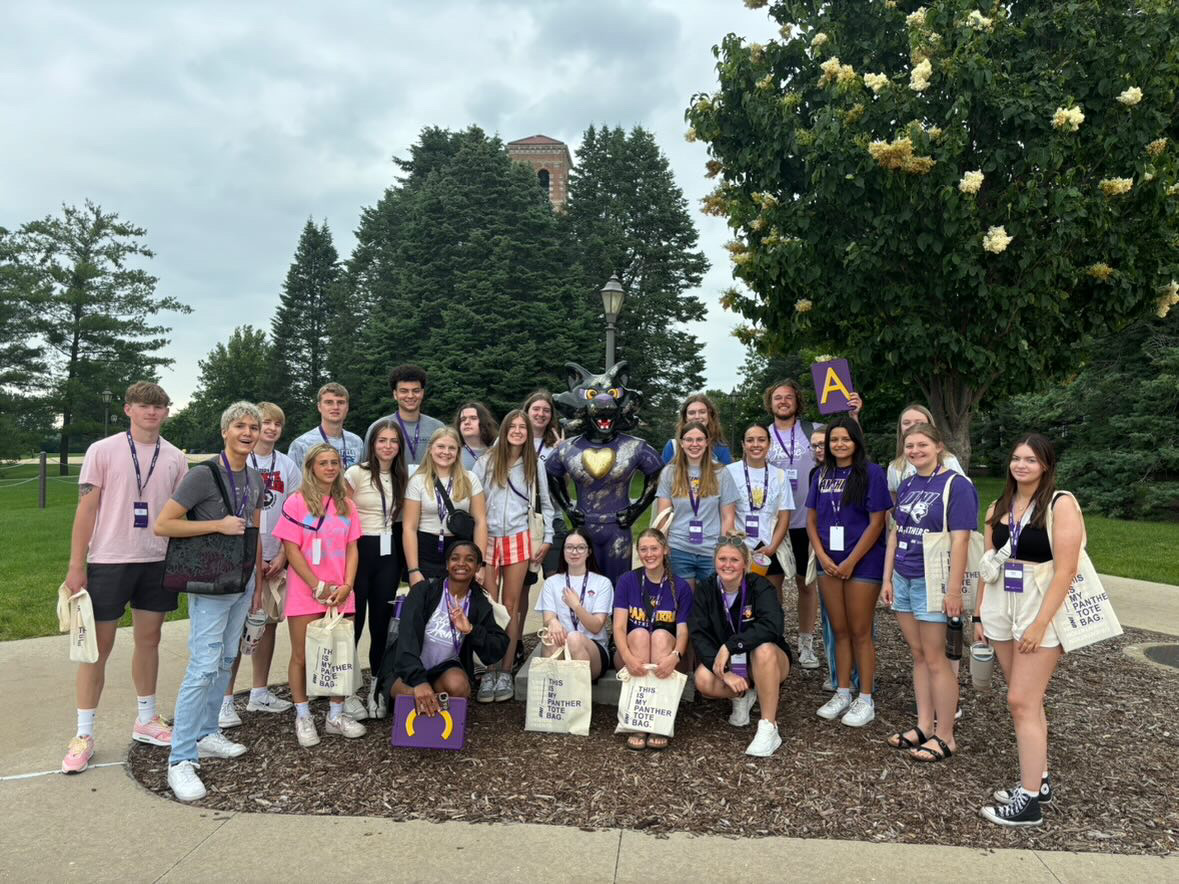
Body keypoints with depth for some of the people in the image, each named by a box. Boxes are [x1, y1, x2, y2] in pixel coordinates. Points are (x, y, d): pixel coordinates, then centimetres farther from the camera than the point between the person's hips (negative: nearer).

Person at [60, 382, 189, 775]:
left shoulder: (175, 458, 5)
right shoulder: (103, 451, -4)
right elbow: (86, 510, -5)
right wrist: (76, 565, -7)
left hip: (158, 562, 3)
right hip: (109, 561, -3)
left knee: (148, 640, 13)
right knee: (99, 645, 4)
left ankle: (146, 720, 28)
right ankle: (83, 735, 14)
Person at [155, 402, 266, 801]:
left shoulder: (255, 479, 8)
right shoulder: (203, 475, -14)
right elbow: (163, 524, -14)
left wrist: (258, 583, 17)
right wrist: (219, 524, -20)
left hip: (243, 582, 7)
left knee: (226, 661, 14)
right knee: (204, 667, -10)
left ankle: (206, 734, 27)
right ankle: (181, 760, -3)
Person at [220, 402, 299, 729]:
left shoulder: (288, 466, 8)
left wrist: (283, 555, -2)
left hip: (275, 558, 4)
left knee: (268, 623, 10)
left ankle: (259, 692, 21)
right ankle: (225, 699, 0)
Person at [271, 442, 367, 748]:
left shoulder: (346, 505, 9)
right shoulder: (297, 502, -5)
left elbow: (352, 549, 8)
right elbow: (291, 549, -9)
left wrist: (347, 585, -6)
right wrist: (318, 586, -12)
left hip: (340, 594, 4)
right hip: (305, 593, -4)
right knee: (302, 657, 5)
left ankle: (336, 715, 19)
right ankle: (303, 718, 18)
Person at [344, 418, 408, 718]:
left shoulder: (401, 477, 10)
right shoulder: (356, 473, -7)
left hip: (389, 552, 5)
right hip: (360, 549, -4)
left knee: (382, 619, 8)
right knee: (354, 618, -2)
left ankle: (377, 684, 20)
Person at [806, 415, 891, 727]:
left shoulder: (871, 473, -7)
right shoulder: (822, 475, 9)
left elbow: (876, 523, -11)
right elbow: (812, 519, 10)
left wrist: (850, 561, -12)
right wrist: (822, 556, -4)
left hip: (862, 562, -5)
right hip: (829, 563, 5)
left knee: (860, 632, 2)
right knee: (839, 630, 13)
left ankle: (865, 700, 14)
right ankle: (842, 693, 24)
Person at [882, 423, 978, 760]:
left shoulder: (956, 485, -11)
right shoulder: (907, 485, 10)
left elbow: (960, 541, -15)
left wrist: (954, 590, -18)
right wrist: (887, 578, 12)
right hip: (903, 579, 7)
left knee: (935, 658, 1)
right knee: (918, 655, 13)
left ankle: (944, 736, 13)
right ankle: (924, 725, 24)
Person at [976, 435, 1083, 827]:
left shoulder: (1061, 504, -8)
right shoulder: (998, 508, 10)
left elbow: (1065, 570, -14)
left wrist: (1040, 624, -17)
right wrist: (980, 614, 10)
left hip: (1041, 608, -6)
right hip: (1000, 608, 6)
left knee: (1022, 702, -7)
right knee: (1026, 700, 13)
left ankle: (1029, 801, 2)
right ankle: (1039, 780, 26)